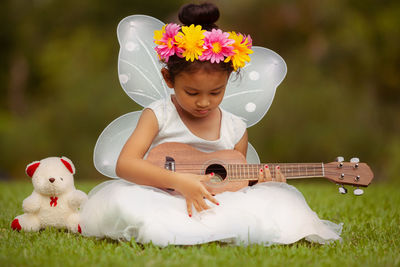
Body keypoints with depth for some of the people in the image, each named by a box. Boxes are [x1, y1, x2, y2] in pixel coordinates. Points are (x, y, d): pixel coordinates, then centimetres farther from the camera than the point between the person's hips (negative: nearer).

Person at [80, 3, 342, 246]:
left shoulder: (236, 129, 9)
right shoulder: (158, 116, 0)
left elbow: (237, 185, 17)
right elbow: (125, 164, -12)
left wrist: (261, 187, -7)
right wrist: (178, 181, -24)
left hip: (216, 205, 3)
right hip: (163, 202, -3)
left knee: (283, 198, -17)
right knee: (119, 199, -33)